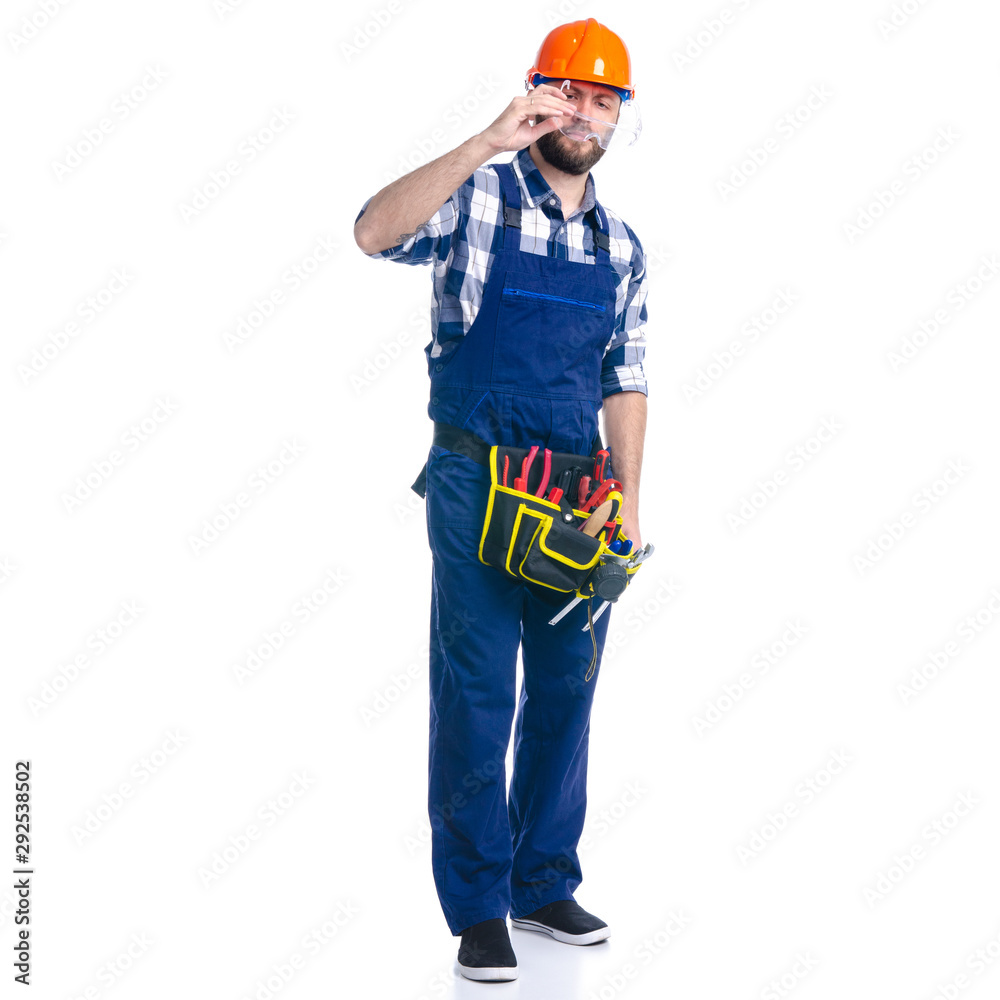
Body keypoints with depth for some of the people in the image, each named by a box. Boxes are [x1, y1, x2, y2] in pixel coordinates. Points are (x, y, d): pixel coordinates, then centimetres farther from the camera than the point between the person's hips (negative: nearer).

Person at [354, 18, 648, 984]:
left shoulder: (620, 246, 13)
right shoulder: (479, 197, -3)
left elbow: (623, 383, 14)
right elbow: (376, 232, -22)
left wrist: (628, 503, 6)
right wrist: (488, 142, -25)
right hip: (476, 485, -5)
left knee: (566, 688, 10)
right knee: (476, 693, -2)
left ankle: (544, 884, 24)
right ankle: (476, 907, 9)